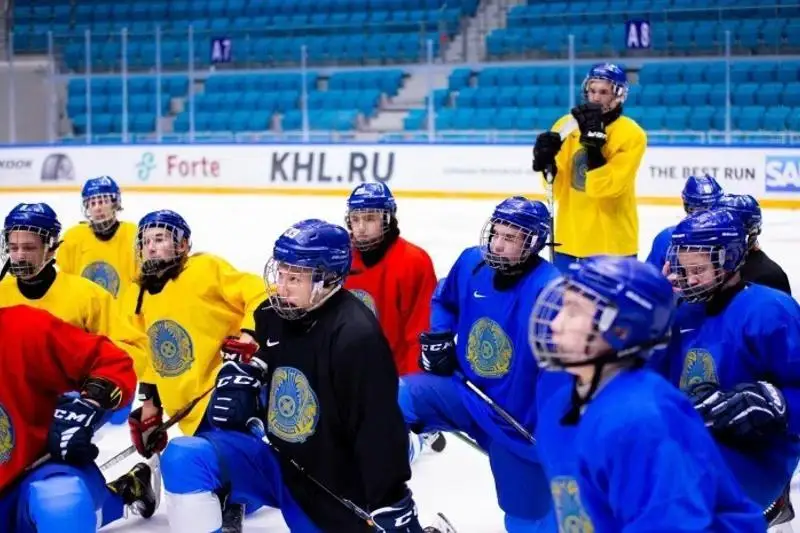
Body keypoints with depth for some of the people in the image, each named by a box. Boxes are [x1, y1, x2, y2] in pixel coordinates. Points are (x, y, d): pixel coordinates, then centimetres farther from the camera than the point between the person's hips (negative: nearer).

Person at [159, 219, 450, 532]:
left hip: (334, 491, -5)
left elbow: (380, 431, -25)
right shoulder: (273, 314, -1)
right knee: (184, 458, -16)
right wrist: (237, 377, 1)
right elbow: (253, 357, 24)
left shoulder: (356, 337, -23)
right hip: (276, 464, 5)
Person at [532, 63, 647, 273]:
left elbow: (609, 185, -22)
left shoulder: (631, 135, -10)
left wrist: (593, 141, -28)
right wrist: (547, 160, -18)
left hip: (612, 240, -4)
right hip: (570, 236, 4)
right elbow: (558, 185, 3)